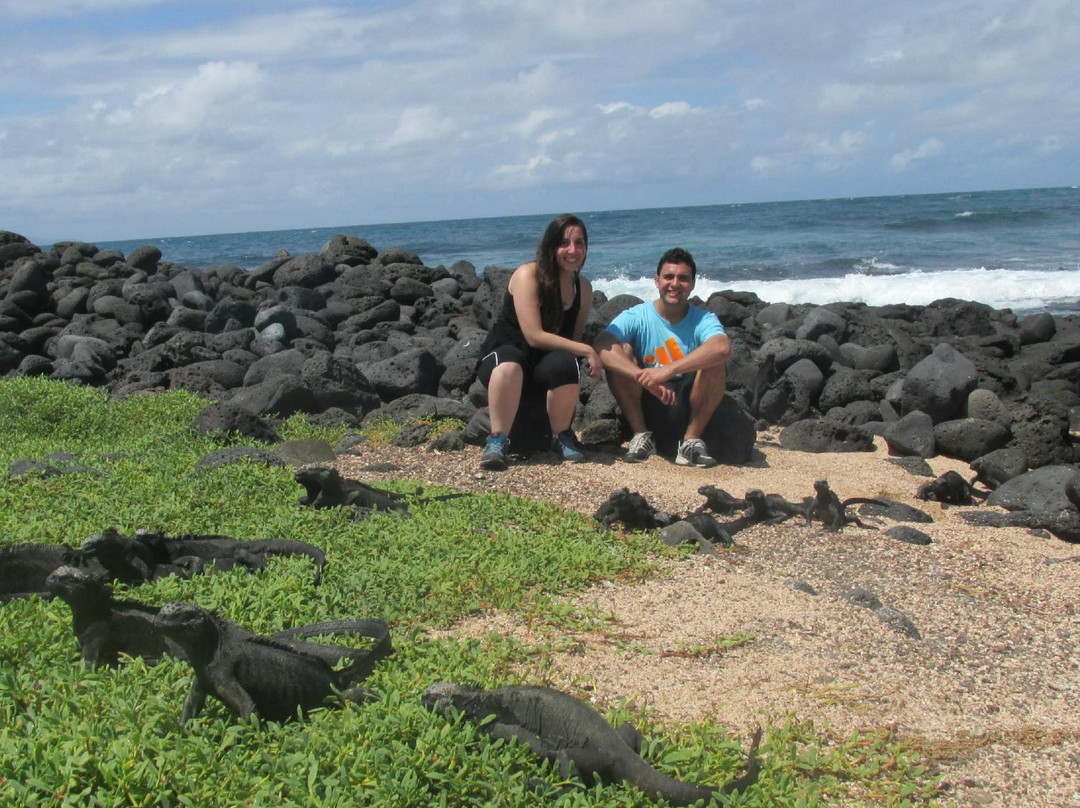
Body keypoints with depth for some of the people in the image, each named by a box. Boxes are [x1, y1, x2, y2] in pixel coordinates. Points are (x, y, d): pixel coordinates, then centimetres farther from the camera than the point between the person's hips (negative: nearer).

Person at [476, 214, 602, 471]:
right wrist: (586, 350, -22)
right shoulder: (528, 274, -15)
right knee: (510, 365, -41)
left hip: (546, 364, 4)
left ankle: (562, 436, -12)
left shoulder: (583, 286, 3)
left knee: (566, 365, -34)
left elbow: (575, 337, 9)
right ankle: (497, 440, -29)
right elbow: (534, 336, -21)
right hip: (503, 355, -4)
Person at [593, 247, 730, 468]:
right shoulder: (636, 317, -5)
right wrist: (645, 377, -39)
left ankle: (692, 440, -10)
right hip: (645, 405, 0)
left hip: (689, 405, 0)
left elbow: (723, 348, -29)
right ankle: (641, 435, -10)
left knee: (715, 363, -24)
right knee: (621, 351, -21)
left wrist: (669, 370, -40)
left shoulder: (703, 320, -5)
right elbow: (601, 346, -25)